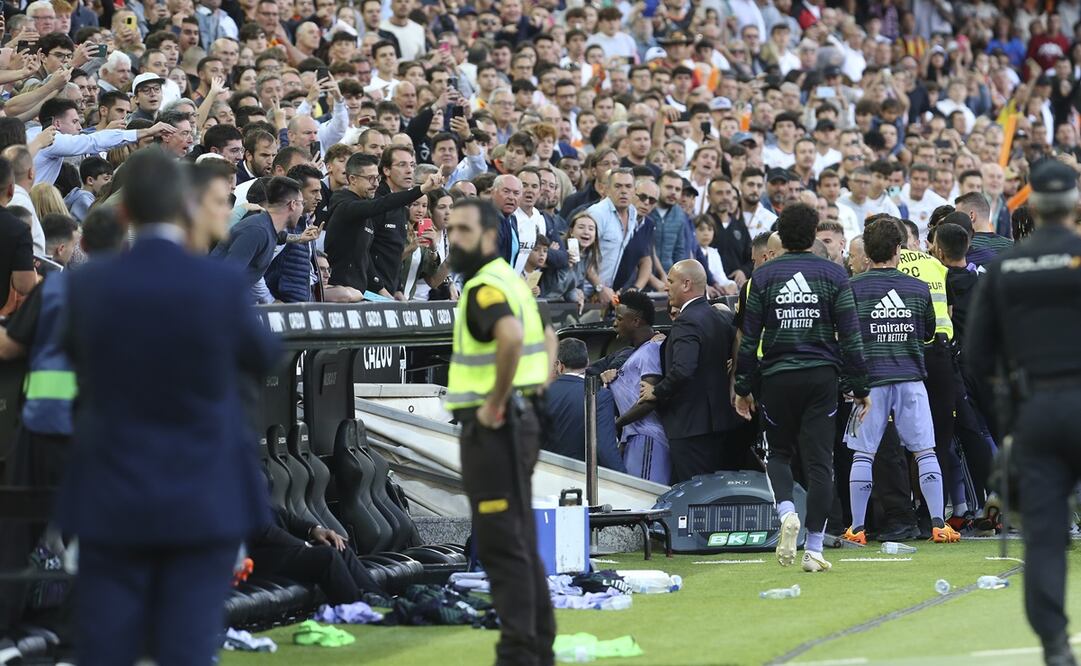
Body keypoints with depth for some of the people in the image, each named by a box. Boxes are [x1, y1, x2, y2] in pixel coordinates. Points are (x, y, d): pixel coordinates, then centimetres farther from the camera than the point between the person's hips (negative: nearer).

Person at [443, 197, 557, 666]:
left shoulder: (485, 287, -15)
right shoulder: (510, 281, 17)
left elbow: (511, 336, -35)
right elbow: (547, 336, 33)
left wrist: (496, 401, -25)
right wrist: (540, 382, 20)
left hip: (493, 427, -10)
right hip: (518, 420, 10)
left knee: (501, 544, -8)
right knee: (519, 542, 14)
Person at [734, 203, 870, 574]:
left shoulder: (762, 276, 0)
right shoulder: (833, 275, 1)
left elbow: (749, 338, 0)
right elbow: (850, 337, 0)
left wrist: (742, 387, 8)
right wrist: (860, 388, 6)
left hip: (777, 376, 0)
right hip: (822, 376, 0)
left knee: (779, 453, 17)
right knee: (819, 461, 2)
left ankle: (786, 512, -12)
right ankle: (814, 548, -2)